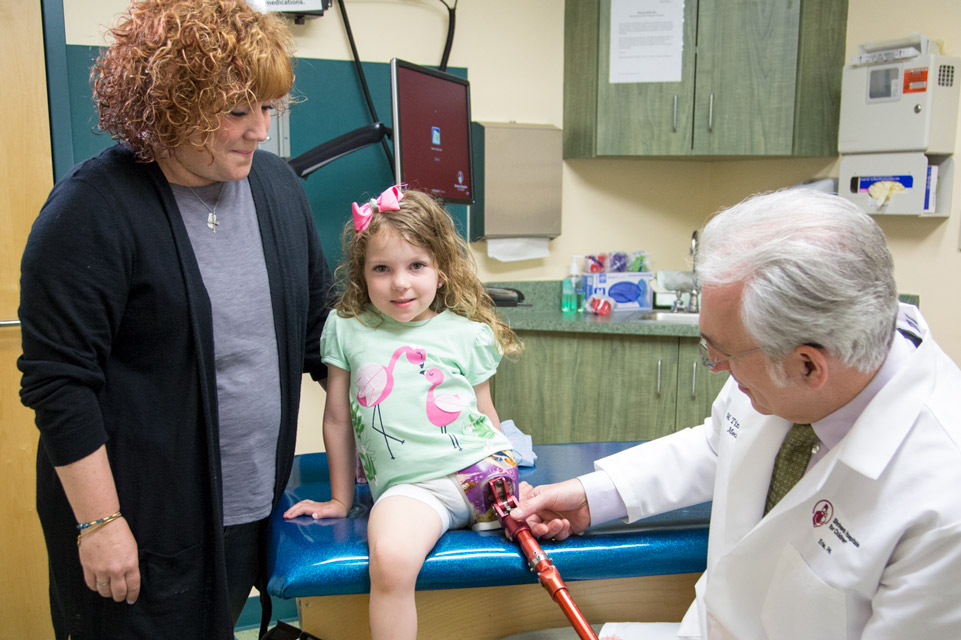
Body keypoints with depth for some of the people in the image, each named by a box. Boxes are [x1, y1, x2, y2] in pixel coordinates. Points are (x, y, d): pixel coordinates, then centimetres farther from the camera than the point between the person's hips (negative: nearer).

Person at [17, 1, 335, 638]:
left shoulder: (278, 183, 3)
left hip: (255, 503, 5)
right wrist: (98, 521, -14)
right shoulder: (93, 210, -16)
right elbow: (59, 381, -15)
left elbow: (318, 324, 11)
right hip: (141, 520, -5)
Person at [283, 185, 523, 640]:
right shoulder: (346, 329, 7)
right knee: (389, 560, -29)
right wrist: (340, 499, 18)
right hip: (408, 485, -2)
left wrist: (504, 476, 13)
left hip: (479, 470, 2)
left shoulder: (467, 333, 7)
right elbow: (338, 420, 14)